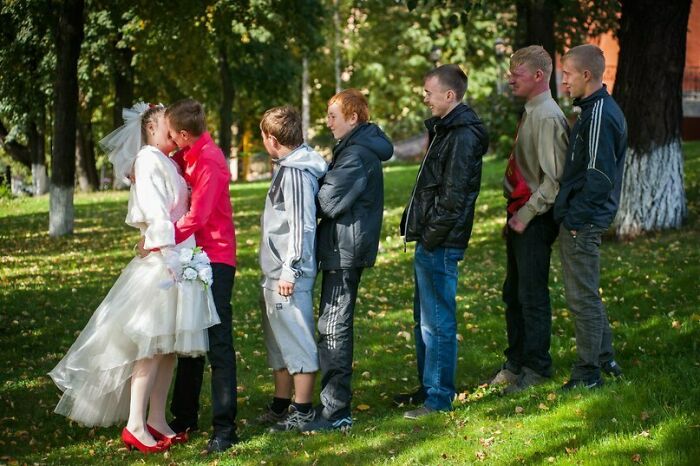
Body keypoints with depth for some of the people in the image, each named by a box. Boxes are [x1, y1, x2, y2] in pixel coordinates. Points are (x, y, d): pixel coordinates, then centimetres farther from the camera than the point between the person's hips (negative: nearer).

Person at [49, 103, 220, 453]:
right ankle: (135, 426, -10)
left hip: (178, 259, 9)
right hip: (162, 261, -9)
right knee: (153, 343, -10)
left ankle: (156, 421, 11)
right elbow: (154, 212, -15)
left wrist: (183, 258, 8)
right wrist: (169, 256, -20)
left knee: (169, 345, 8)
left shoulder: (167, 162, 20)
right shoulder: (148, 158, -7)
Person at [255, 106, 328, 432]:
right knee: (278, 340, 17)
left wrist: (290, 269, -20)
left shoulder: (296, 172, -17)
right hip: (275, 272, 11)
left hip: (289, 274, -11)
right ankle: (280, 407, 27)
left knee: (296, 340, -4)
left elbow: (302, 224, -21)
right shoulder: (288, 167, 14)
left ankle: (302, 412, 2)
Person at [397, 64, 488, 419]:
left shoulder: (462, 137, -17)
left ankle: (439, 398, 1)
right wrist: (417, 229, 14)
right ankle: (428, 387, 28)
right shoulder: (445, 130, 16)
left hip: (441, 244, -11)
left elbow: (453, 197, -21)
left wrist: (431, 237, -17)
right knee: (425, 319, 18)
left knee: (437, 321, -5)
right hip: (430, 242, 11)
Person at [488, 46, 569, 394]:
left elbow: (555, 177, -21)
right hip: (520, 216, 10)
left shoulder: (548, 117, -17)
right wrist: (512, 215, 15)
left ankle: (536, 367, 10)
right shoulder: (530, 114, 12)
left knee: (531, 296, -1)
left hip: (535, 221, -10)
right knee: (513, 294, 17)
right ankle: (516, 362, 28)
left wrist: (526, 215, -17)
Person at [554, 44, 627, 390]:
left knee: (582, 297, -3)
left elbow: (598, 176, -23)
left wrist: (574, 218, -18)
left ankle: (587, 373, 5)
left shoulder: (599, 115, -18)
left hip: (582, 223, -10)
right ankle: (605, 360, 27)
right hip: (581, 220, 10)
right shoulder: (601, 109, 14)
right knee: (586, 295, 18)